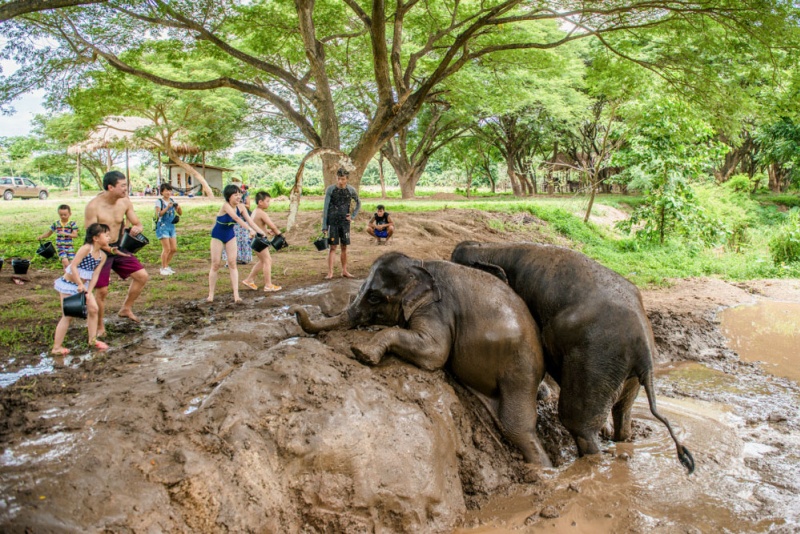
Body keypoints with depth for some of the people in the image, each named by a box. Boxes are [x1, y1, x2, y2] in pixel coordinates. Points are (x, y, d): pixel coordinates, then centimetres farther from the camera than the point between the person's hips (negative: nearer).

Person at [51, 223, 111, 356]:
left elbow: (95, 275, -5)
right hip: (69, 284, -7)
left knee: (93, 309, 1)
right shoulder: (86, 248, -23)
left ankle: (92, 340, 14)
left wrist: (89, 292, -14)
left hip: (83, 285, 7)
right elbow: (73, 266, -27)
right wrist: (80, 284, -26)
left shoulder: (102, 256, -3)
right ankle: (57, 347, 4)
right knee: (68, 316, -5)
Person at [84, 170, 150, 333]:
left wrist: (137, 228, -22)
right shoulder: (93, 206, -22)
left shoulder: (125, 202, -5)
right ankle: (99, 327, 16)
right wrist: (110, 250, -34)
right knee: (102, 290, -3)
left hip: (119, 247, 6)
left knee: (142, 276, -1)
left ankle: (126, 309, 19)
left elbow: (138, 224, 4)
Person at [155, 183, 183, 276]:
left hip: (171, 226, 6)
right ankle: (163, 268, 6)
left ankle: (166, 266, 22)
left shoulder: (172, 201, 9)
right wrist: (167, 208, -25)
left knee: (174, 249, 6)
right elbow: (158, 214, -17)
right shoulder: (159, 202, -7)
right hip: (162, 227, -6)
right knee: (167, 248, -8)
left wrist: (178, 207, -13)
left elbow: (180, 213, 7)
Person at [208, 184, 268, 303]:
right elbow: (236, 218, -41)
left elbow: (250, 221, -15)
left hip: (230, 236, 5)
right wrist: (250, 229, -50)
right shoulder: (225, 205, -27)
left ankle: (236, 294, -3)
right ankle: (211, 294, 10)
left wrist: (262, 232, -26)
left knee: (232, 263, -1)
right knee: (216, 264, -1)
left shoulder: (240, 208, -11)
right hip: (218, 236, -5)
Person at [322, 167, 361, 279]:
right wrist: (324, 226, -8)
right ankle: (330, 272, -3)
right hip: (333, 222, -2)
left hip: (345, 222, 2)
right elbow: (325, 208, -4)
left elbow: (358, 203, 17)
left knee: (344, 247, 8)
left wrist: (353, 216, 6)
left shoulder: (351, 190, 0)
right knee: (332, 247, -3)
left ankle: (344, 271, 17)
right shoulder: (330, 189, -6)